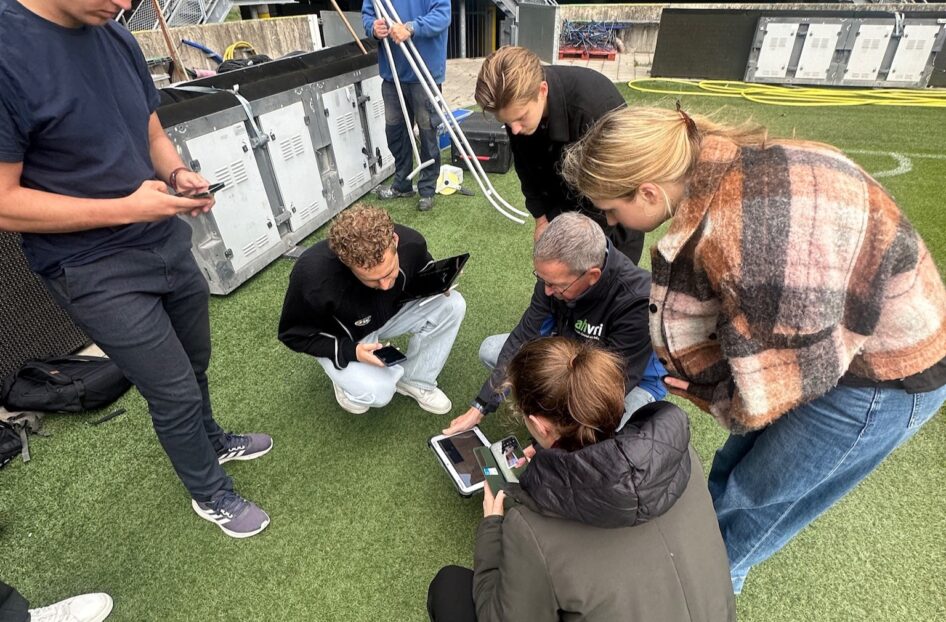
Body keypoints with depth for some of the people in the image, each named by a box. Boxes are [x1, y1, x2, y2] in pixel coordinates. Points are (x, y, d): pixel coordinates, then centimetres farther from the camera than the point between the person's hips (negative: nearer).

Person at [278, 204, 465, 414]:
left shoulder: (410, 242, -26)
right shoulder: (312, 276, -38)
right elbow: (293, 334, -19)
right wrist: (349, 351, -31)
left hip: (390, 313, 4)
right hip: (340, 341, -4)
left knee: (452, 305, -17)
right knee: (378, 393, -28)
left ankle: (415, 380, -1)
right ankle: (348, 377, 7)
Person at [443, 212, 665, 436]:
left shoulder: (636, 301, -36)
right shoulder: (557, 274, -20)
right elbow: (524, 337, -15)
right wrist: (479, 408, -16)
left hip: (635, 381, -4)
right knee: (490, 349, -5)